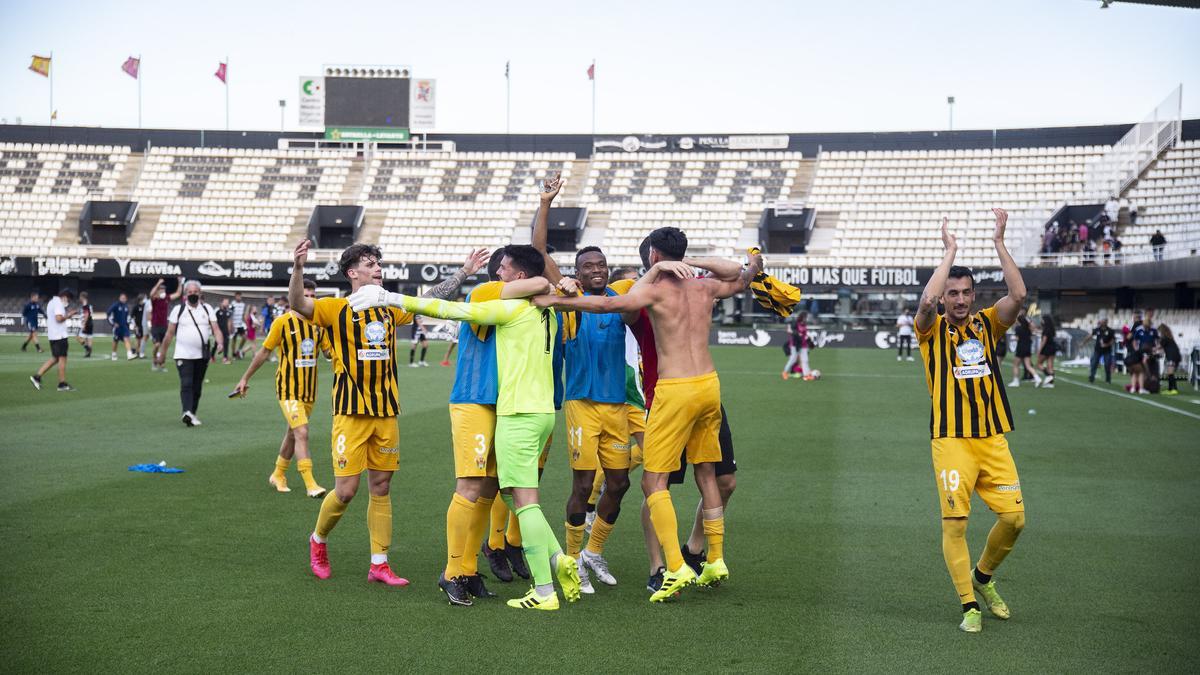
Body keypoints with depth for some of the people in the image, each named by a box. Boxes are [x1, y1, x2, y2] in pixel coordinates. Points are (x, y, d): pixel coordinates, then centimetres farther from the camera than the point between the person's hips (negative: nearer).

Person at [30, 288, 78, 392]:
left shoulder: (51, 302, 18)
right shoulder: (58, 303, -14)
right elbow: (59, 318, -25)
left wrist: (67, 314, 16)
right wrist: (68, 316, -10)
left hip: (52, 335, 10)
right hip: (60, 335, -10)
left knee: (54, 358, 15)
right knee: (62, 358, -3)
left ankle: (37, 376, 8)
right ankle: (62, 384, 0)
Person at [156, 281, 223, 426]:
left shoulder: (207, 309, 7)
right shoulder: (178, 309, 2)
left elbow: (215, 328, -1)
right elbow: (169, 334, 5)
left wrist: (220, 342, -21)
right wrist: (162, 353, 6)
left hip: (202, 355, 3)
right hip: (183, 354, -3)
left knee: (197, 386, 8)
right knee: (186, 384, -17)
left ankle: (191, 415, 19)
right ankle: (187, 412, -31)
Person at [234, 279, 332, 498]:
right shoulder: (283, 322, -9)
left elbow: (329, 351, 9)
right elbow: (264, 352, 0)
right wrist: (245, 378, 5)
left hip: (309, 389, 5)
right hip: (288, 388, -5)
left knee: (293, 434, 17)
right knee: (302, 433, -17)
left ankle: (278, 475, 35)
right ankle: (310, 484, -17)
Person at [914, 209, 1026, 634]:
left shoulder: (987, 325, 10)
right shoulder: (933, 330, 2)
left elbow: (1018, 296, -8)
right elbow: (927, 301, -21)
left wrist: (999, 243, -8)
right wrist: (950, 251, -13)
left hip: (992, 439, 3)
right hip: (951, 440, -3)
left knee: (1014, 516, -3)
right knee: (954, 522, -9)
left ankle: (983, 576, 24)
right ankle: (969, 605, 3)